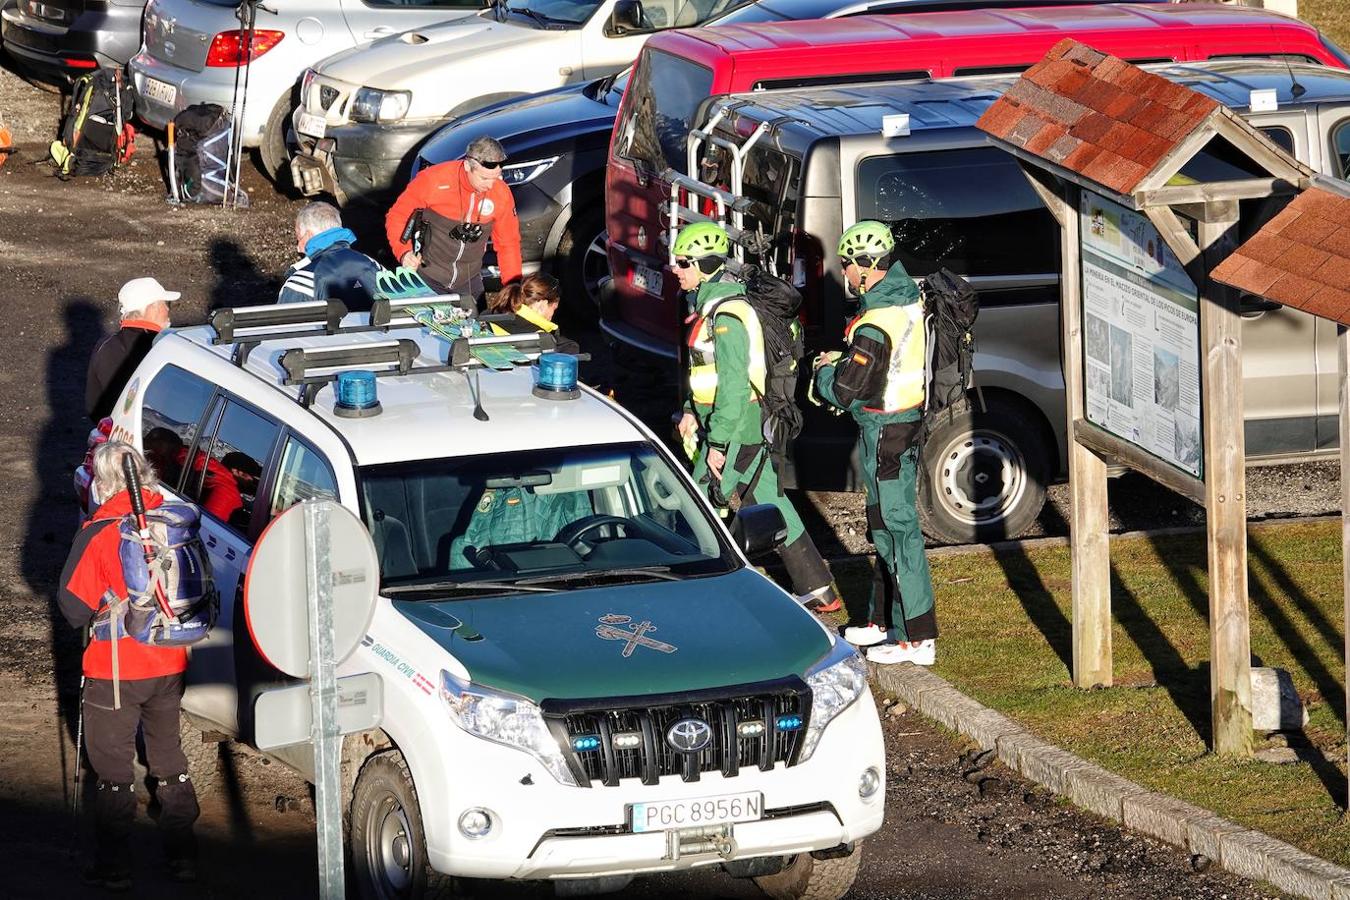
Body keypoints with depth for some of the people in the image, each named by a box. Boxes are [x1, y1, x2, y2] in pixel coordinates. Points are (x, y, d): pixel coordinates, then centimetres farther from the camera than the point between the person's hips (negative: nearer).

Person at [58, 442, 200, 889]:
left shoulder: (98, 533, -20)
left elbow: (75, 607, -17)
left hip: (114, 672, -5)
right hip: (170, 667, 5)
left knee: (113, 767, 9)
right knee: (169, 759, 20)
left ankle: (114, 866, 13)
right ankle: (183, 856, 25)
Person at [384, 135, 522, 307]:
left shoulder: (501, 194, -12)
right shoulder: (433, 180, -22)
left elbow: (508, 243, 1)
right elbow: (397, 217, -11)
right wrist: (404, 252, -27)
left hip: (469, 280, 3)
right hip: (427, 278, -3)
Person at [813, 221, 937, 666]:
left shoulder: (876, 327, -26)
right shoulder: (908, 296, 4)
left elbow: (844, 393, -22)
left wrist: (825, 371, -1)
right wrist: (845, 360, 10)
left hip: (883, 431, -10)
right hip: (909, 420, 10)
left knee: (895, 528, -5)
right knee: (886, 525, 20)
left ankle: (917, 638, -3)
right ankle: (882, 621, 31)